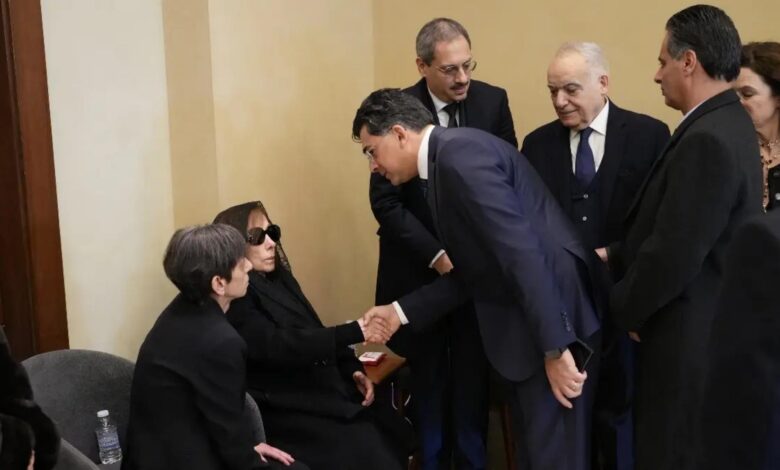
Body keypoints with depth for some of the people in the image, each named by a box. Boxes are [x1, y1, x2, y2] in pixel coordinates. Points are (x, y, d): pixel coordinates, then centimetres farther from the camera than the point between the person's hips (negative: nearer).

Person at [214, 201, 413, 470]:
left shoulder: (280, 280, 13)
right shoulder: (234, 300, -13)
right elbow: (278, 346, -24)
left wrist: (353, 370, 1)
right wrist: (354, 332, -29)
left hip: (323, 389, 8)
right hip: (286, 408, -8)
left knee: (395, 432, -8)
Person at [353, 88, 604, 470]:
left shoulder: (459, 154, -17)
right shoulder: (448, 160, 15)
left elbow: (522, 250, -25)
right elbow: (471, 272, 19)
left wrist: (555, 349, -26)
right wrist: (402, 311, 17)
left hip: (555, 319, -10)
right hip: (527, 322, 10)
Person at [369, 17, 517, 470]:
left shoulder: (493, 101, -4)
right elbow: (386, 202, -11)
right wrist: (437, 256, -18)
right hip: (421, 270, -1)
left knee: (473, 382, 7)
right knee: (428, 384, 11)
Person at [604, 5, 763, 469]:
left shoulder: (707, 139, -24)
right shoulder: (726, 123, 8)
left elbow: (674, 255, -24)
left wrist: (623, 308, -9)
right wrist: (614, 256, 9)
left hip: (690, 338, -10)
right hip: (705, 326, 10)